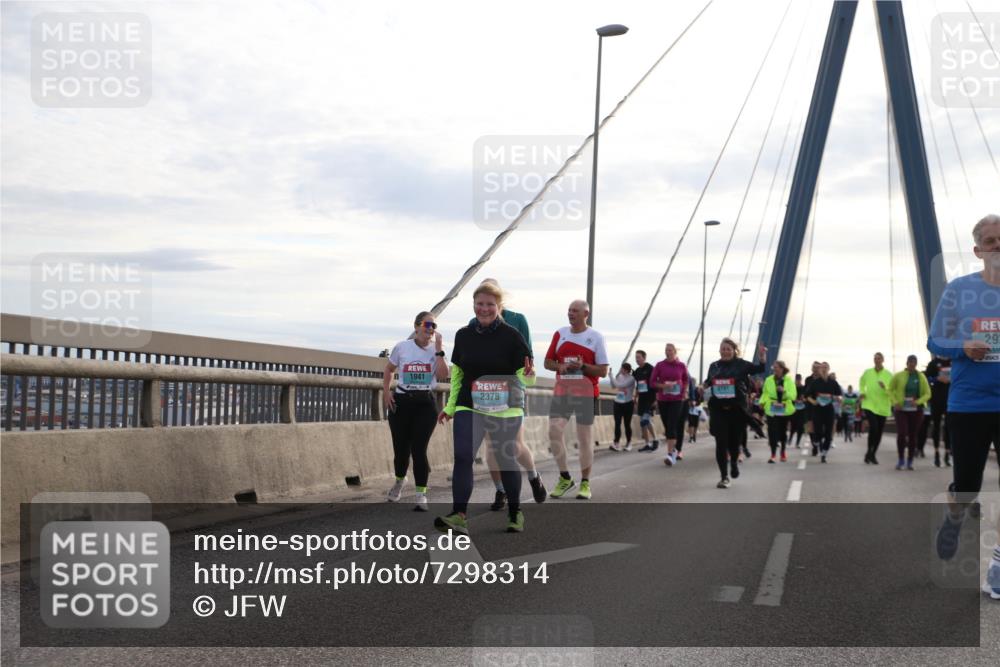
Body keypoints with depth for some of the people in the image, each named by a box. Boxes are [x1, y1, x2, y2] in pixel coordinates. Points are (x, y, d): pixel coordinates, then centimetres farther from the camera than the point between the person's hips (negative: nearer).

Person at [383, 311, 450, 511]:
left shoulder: (435, 350, 0)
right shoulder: (402, 347, 0)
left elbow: (442, 376, -14)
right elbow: (389, 370, 14)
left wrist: (438, 349, -15)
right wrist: (386, 391, 2)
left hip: (425, 404, -1)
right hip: (401, 402, 1)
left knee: (419, 449, -11)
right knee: (401, 448, 6)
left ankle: (421, 495, -3)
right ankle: (399, 482, 38)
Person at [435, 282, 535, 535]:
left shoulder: (511, 335, -6)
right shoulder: (463, 335, 5)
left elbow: (524, 376, -6)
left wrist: (529, 376, -29)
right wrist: (450, 407, 18)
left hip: (505, 410, -2)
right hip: (469, 408, 2)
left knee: (506, 461, 8)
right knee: (462, 457, -15)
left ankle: (515, 513, 28)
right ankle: (459, 516, -20)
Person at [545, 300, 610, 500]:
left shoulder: (596, 337, -1)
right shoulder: (560, 334, 8)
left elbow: (603, 371, -2)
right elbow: (548, 362, 12)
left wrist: (583, 367, -19)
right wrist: (561, 366, -10)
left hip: (586, 393, -3)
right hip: (561, 392, 3)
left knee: (584, 438, 2)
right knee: (554, 431, -9)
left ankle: (585, 483, 14)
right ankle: (565, 478, 7)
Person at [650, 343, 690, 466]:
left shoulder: (681, 366, 1)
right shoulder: (659, 365, 1)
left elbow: (686, 380, 16)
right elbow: (652, 381, 2)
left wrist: (684, 391, 3)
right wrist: (663, 386, -14)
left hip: (677, 399, -2)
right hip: (662, 400, 2)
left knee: (672, 426, -14)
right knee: (666, 426, 9)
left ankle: (670, 454, -17)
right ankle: (673, 449, 31)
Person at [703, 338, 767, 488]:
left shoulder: (741, 364, -1)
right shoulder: (714, 366, 7)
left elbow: (760, 369, -4)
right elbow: (708, 382, 17)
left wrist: (763, 356, -20)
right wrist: (704, 387, -4)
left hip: (737, 409, -1)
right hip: (718, 409, 1)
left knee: (734, 440, 9)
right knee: (721, 442, -5)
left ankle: (734, 461, 44)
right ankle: (725, 477, 3)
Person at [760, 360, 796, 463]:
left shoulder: (789, 380, -2)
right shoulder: (769, 380, 2)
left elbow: (793, 395, -10)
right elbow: (765, 393, 5)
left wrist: (784, 391, -27)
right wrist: (762, 402, -12)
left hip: (784, 410, 0)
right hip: (771, 409, 0)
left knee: (783, 431, 12)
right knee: (772, 431, -12)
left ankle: (783, 452, 32)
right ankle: (773, 454, -9)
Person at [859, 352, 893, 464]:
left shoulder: (888, 375, -2)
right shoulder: (867, 373, 2)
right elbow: (861, 383, 23)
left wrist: (885, 388, -24)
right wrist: (862, 392, 8)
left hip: (882, 407, 1)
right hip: (869, 405, -1)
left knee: (879, 432, 8)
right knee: (873, 427, -20)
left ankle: (872, 454, 25)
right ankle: (869, 452, -6)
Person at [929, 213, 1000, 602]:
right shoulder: (959, 289, -2)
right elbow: (934, 342, 2)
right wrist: (964, 347, -18)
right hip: (967, 404, 0)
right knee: (966, 482, 9)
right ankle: (954, 519, 44)